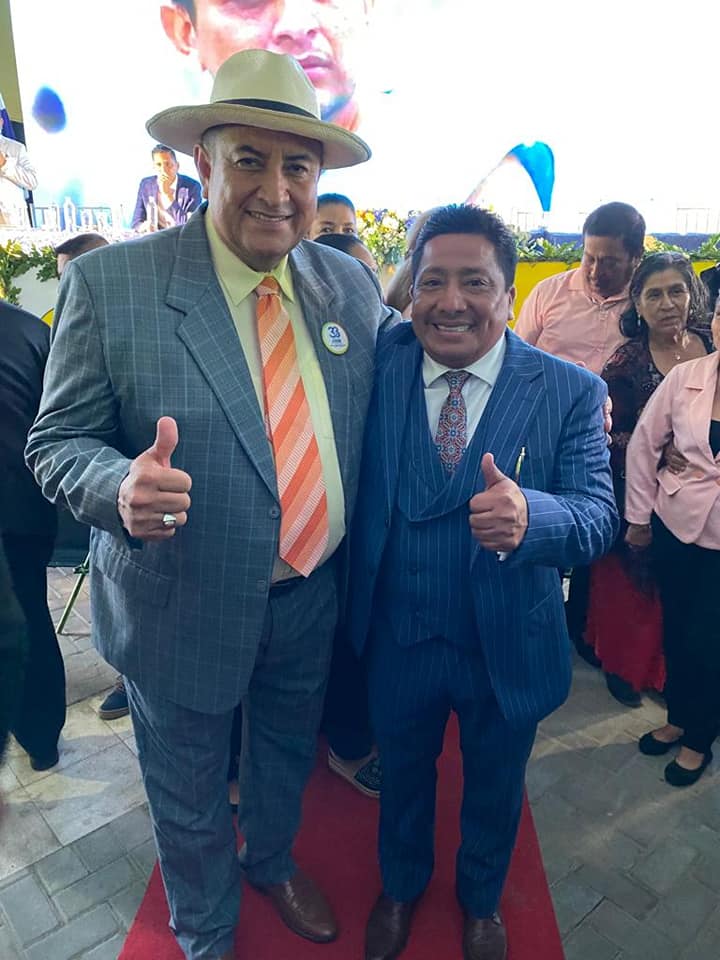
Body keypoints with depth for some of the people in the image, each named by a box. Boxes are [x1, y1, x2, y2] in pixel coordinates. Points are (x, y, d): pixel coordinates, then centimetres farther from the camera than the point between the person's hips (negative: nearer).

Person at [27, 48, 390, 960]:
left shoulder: (353, 285, -3)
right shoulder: (109, 282, -15)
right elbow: (58, 441, -12)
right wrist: (122, 487, -32)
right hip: (185, 605, -3)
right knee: (188, 789, 21)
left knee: (287, 753, 29)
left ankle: (273, 860, 64)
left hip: (313, 595, 4)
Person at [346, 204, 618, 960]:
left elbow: (598, 519, -21)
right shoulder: (380, 363, -8)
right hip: (398, 637, 1)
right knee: (402, 771, 26)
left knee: (494, 786, 26)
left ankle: (481, 899, 60)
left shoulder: (571, 391, -13)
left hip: (509, 644, 0)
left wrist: (528, 515, -40)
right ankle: (401, 884, 60)